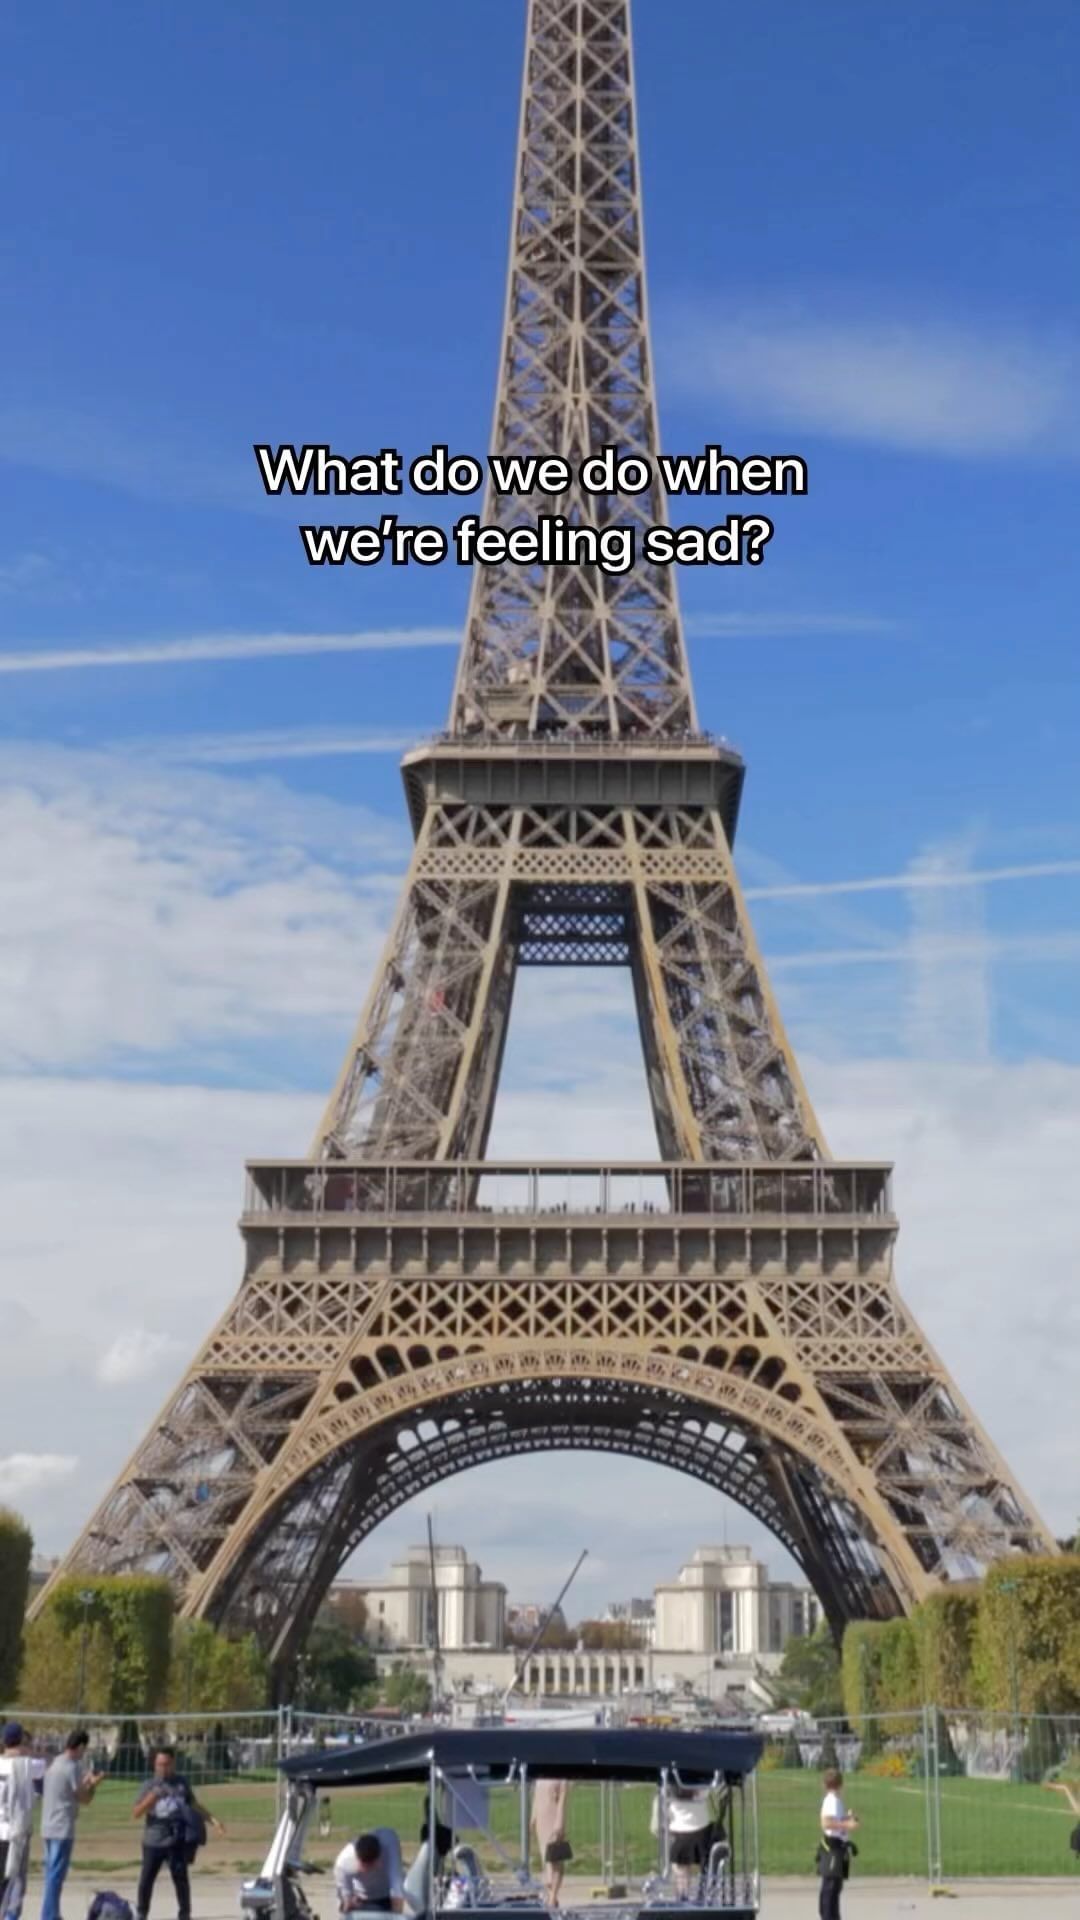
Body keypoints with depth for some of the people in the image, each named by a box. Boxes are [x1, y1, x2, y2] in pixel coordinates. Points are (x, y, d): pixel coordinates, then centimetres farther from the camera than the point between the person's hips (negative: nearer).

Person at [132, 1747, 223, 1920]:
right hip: (154, 1841, 0)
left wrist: (212, 1820, 9)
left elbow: (194, 1805, 17)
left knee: (180, 1876, -3)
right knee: (146, 1879, 4)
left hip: (178, 1840, 0)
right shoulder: (149, 1787, 0)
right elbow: (135, 1814, -8)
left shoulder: (182, 1783, 7)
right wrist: (151, 1798, -22)